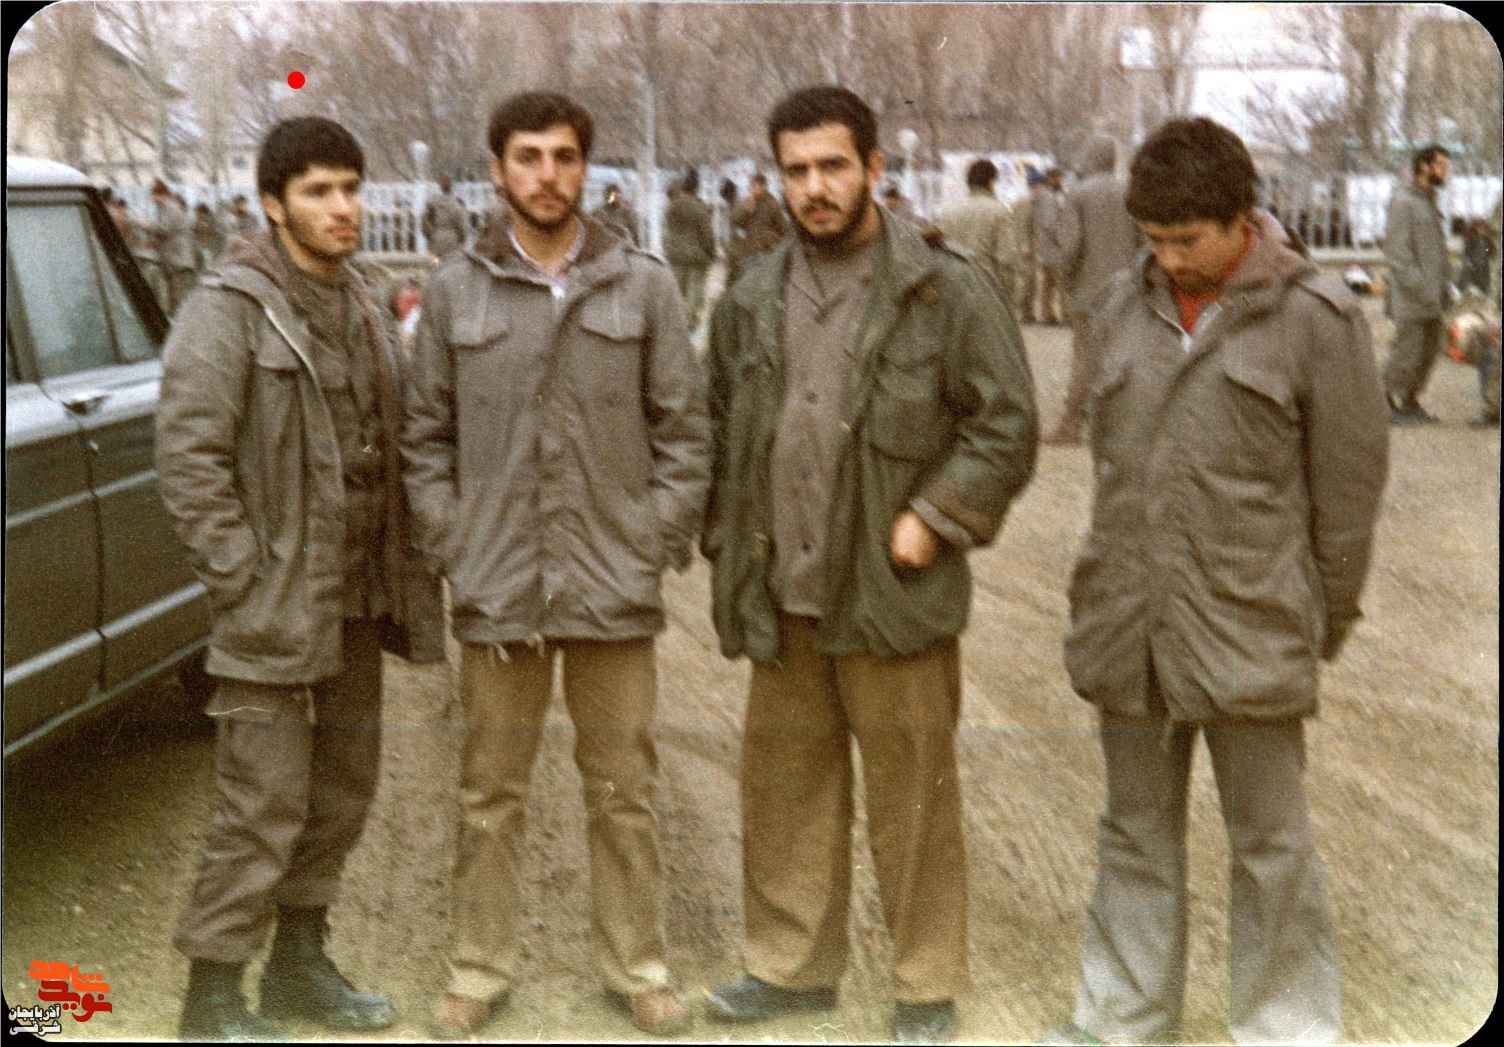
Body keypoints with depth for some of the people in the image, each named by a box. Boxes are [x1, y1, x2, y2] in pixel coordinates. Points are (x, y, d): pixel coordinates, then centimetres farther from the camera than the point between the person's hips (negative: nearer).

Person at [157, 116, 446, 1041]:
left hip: (358, 604, 8)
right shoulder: (229, 309, -10)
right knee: (263, 811, -5)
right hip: (274, 612, -8)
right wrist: (244, 583, -17)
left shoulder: (362, 309, 14)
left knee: (343, 792, 15)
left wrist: (403, 573, 10)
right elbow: (189, 457, -15)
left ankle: (299, 962, 31)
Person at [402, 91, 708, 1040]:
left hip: (614, 589, 0)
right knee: (492, 793, 10)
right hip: (496, 592, 1)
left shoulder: (645, 285, 4)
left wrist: (657, 542, -4)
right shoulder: (455, 290, 5)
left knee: (624, 791, 9)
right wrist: (453, 545, -1)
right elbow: (427, 438, 9)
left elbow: (684, 430, 5)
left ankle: (638, 968, 23)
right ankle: (481, 970, 23)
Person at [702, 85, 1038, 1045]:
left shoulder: (947, 291, -5)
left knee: (912, 799, 3)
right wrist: (729, 533, 10)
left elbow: (1007, 425, -5)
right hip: (785, 599, 5)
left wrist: (933, 520, -11)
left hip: (893, 597, -5)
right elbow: (719, 426, 20)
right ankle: (795, 965, 31)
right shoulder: (755, 300, 10)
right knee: (785, 785, 14)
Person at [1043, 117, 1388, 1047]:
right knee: (1137, 833, 16)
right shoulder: (1127, 309, 7)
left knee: (1272, 847, 6)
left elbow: (1349, 482, -4)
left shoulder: (1316, 318, -8)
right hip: (1128, 623, 5)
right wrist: (1113, 579, 14)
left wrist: (1328, 617, 1)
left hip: (1249, 627, -5)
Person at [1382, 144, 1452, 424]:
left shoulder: (1431, 204, 18)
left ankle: (1411, 401, 18)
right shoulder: (1403, 201, -10)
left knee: (1431, 348, 9)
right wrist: (1420, 289, -19)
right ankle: (1390, 402, 4)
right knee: (1407, 348, -6)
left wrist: (1445, 285, 14)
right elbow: (1396, 251, -16)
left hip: (1433, 297, 9)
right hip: (1410, 296, -9)